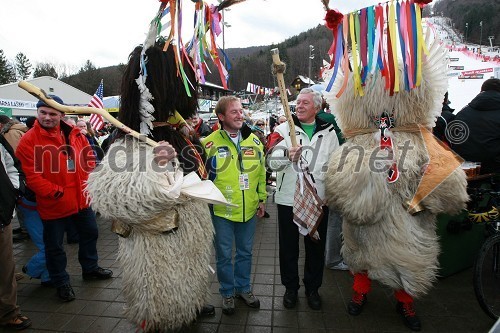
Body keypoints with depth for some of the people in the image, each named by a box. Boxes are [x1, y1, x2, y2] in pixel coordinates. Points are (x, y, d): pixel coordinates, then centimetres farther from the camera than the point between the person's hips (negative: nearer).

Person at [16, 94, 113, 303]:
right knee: (54, 246, 10)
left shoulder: (74, 134, 1)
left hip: (81, 198, 5)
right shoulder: (29, 140, -11)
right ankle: (61, 283, 31)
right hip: (53, 204, -5)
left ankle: (90, 268, 44)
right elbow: (31, 175, -15)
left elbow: (89, 158, 8)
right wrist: (55, 192, -20)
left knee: (90, 233, 21)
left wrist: (88, 182, -4)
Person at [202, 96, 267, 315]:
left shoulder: (254, 140, 3)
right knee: (224, 254, 12)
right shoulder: (210, 142, -10)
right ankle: (227, 293, 33)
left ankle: (243, 288, 39)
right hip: (221, 209, -3)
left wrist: (262, 198, 11)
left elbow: (261, 171, 10)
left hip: (249, 209, 4)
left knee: (245, 251, 19)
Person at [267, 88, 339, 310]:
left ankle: (313, 288, 35)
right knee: (288, 246, 11)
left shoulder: (329, 132, 6)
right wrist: (287, 156, -31)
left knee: (316, 246, 14)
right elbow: (272, 162, -11)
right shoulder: (284, 129, 0)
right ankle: (291, 287, 31)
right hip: (288, 198, -1)